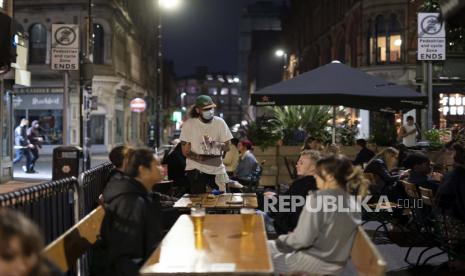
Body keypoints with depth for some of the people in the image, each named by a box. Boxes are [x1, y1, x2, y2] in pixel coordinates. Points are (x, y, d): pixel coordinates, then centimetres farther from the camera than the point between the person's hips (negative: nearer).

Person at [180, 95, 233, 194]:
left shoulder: (220, 122, 3)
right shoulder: (188, 124, -4)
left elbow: (227, 147, 5)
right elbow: (186, 151, -4)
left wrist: (216, 144, -17)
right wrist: (198, 157, -23)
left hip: (217, 168, 3)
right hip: (196, 169, -2)